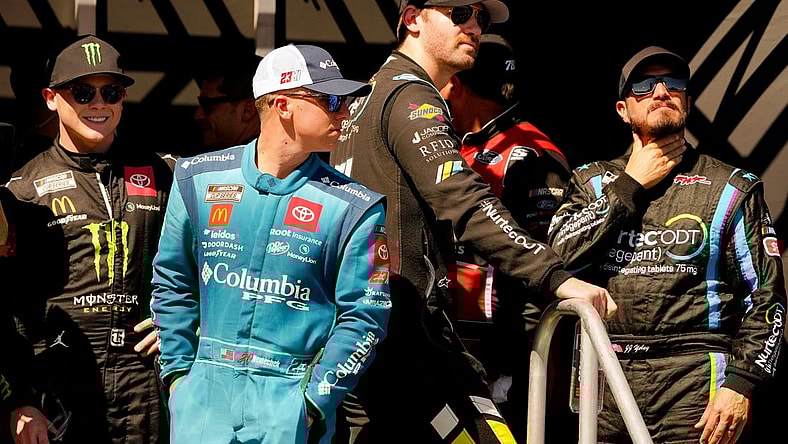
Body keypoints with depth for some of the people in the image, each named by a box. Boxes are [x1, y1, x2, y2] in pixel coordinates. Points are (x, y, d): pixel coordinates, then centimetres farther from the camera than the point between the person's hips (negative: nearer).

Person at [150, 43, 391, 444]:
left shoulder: (355, 208, -1)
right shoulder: (199, 180, 5)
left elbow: (363, 316, -2)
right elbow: (172, 283, 13)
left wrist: (314, 404, -9)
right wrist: (177, 373, 7)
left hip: (294, 392, -1)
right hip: (206, 385, 1)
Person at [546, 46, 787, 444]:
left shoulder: (732, 188, 9)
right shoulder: (593, 182, 16)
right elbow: (558, 257, -2)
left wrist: (740, 383, -9)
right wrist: (631, 185, 0)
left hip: (692, 380, -2)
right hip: (602, 381, 2)